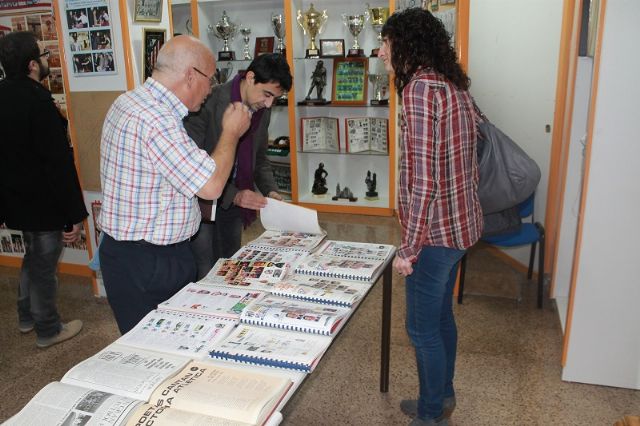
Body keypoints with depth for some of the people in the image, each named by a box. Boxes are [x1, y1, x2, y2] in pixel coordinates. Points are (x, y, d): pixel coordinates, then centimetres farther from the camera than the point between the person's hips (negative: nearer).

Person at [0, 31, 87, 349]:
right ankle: (48, 330, 25)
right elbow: (59, 164, -25)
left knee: (33, 257, 26)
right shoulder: (38, 102, -24)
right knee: (44, 266, 7)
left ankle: (27, 317, 42)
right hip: (43, 204, -8)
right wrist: (74, 215, -20)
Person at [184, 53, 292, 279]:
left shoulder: (262, 109, 2)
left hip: (234, 204, 6)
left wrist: (270, 190, -3)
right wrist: (233, 195, -25)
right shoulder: (209, 103, -18)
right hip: (203, 203, -6)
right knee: (204, 277, -1)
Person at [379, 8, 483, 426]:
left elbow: (423, 179, -24)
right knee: (441, 314, 22)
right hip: (461, 221, 9)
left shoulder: (421, 87, -20)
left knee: (422, 327, 8)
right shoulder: (454, 84, 9)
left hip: (436, 230, -9)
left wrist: (409, 248, -18)